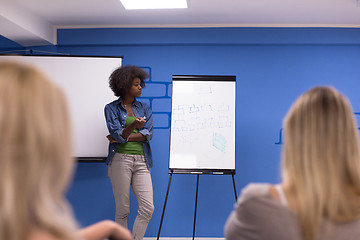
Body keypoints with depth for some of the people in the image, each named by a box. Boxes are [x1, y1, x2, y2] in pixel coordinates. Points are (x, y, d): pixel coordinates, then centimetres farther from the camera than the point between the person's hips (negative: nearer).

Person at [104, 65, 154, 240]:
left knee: (148, 208, -7)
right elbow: (117, 133, -9)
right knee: (122, 210, 0)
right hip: (120, 159, -3)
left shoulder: (144, 108, 15)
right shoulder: (111, 108, 5)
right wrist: (134, 126, -28)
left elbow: (148, 134, 1)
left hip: (141, 161, 3)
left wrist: (122, 138, -7)